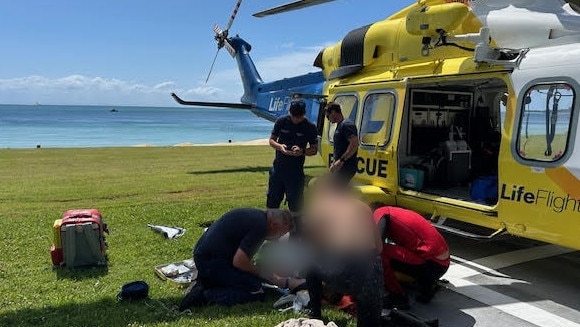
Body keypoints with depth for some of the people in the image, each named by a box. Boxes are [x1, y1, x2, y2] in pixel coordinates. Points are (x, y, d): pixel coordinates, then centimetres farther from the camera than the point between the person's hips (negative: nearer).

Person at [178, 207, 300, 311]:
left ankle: (203, 286, 12)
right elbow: (239, 261, -22)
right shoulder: (259, 226, -17)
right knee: (256, 291, -9)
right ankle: (205, 296, -13)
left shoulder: (255, 214, 14)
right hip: (211, 262, -10)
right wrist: (261, 274, -3)